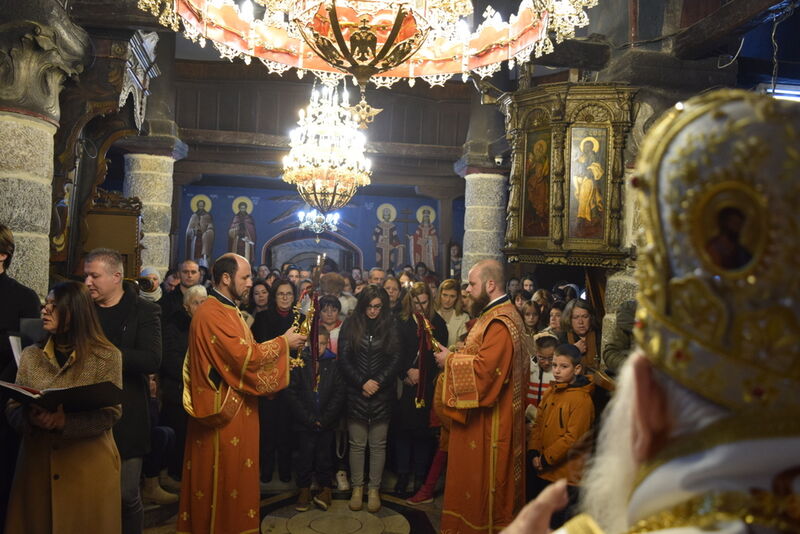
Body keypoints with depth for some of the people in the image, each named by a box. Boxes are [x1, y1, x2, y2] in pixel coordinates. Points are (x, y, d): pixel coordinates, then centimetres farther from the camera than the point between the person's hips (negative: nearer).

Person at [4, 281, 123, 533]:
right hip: (37, 462, 4)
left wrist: (65, 420, -25)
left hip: (89, 464, -3)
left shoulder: (106, 355, -6)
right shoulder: (30, 354, 8)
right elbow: (12, 407, 5)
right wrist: (30, 418, -18)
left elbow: (111, 412, -11)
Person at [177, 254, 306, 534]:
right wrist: (283, 342, -13)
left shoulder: (226, 310, 14)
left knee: (232, 472, 18)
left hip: (235, 405, 11)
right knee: (224, 474, 2)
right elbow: (244, 356, -25)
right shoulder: (212, 314, -20)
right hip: (224, 408, -10)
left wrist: (281, 352, 2)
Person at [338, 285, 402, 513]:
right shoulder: (350, 325, 2)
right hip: (356, 394, 0)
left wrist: (377, 382, -13)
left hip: (382, 394, 0)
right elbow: (344, 359, -2)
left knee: (378, 444, 6)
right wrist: (362, 383, -12)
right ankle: (357, 487, 20)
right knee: (357, 444, 6)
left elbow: (395, 359, -1)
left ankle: (374, 489, 18)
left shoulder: (390, 326, 3)